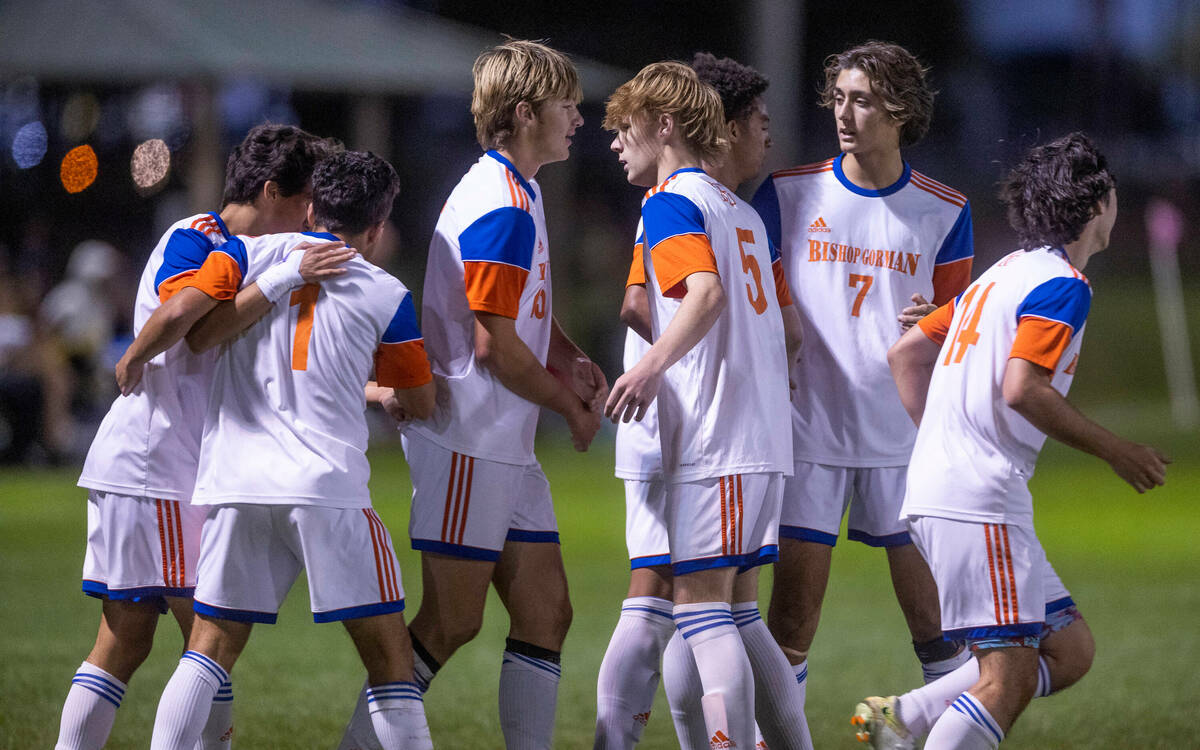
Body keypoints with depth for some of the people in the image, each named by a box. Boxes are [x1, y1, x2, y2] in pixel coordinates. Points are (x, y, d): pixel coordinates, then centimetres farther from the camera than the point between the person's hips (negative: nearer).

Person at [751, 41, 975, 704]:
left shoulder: (945, 211, 3)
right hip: (809, 425, 0)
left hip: (904, 434, 0)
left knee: (930, 601, -1)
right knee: (795, 595, -2)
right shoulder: (790, 193, 1)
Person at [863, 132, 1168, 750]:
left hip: (934, 491, 10)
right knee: (1008, 676, -12)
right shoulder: (1062, 284, -8)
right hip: (977, 502, -10)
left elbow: (905, 352, 24)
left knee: (1070, 650, 11)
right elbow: (1023, 389, -20)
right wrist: (1114, 450, -10)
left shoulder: (1003, 276, 20)